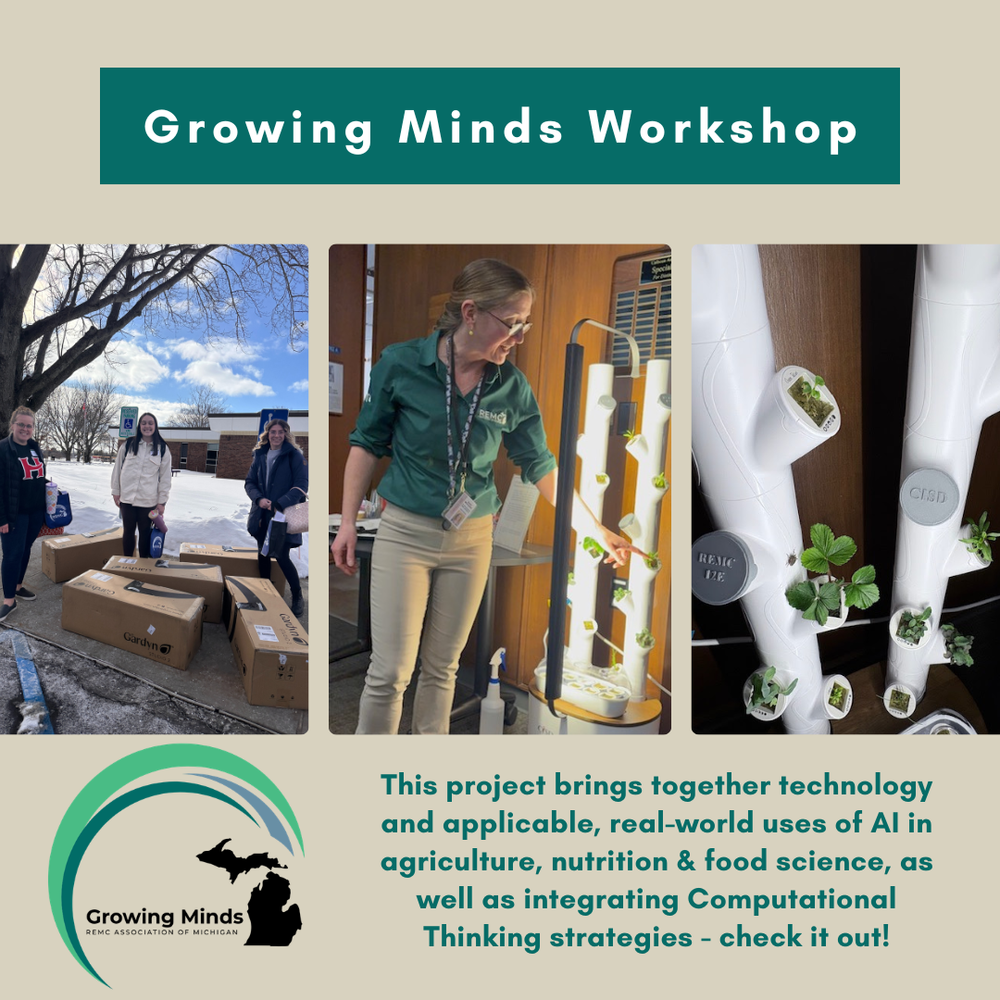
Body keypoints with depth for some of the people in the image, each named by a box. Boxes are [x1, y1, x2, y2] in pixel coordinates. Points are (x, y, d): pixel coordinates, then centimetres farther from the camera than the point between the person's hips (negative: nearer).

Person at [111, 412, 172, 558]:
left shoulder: (163, 449, 0)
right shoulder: (128, 445, 4)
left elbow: (165, 477, 0)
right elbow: (117, 469, 8)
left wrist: (162, 502, -3)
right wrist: (115, 492, 6)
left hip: (148, 500, -1)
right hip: (127, 497, 1)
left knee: (145, 532, 8)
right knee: (128, 531, 11)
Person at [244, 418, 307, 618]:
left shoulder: (294, 455, -6)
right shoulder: (260, 455, 8)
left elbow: (301, 485, -11)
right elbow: (249, 482, 10)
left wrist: (280, 504, -20)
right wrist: (259, 499, -10)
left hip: (284, 514, -5)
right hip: (263, 514, 5)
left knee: (281, 556, -10)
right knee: (263, 554, 13)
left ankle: (298, 598, 6)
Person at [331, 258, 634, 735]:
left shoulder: (512, 386, -4)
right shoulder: (400, 364, -10)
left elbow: (540, 464, 4)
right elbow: (367, 444, 0)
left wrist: (597, 530, 5)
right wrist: (348, 521, 0)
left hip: (471, 540, 2)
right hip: (404, 533, -2)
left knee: (442, 668, 13)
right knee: (390, 671, 1)